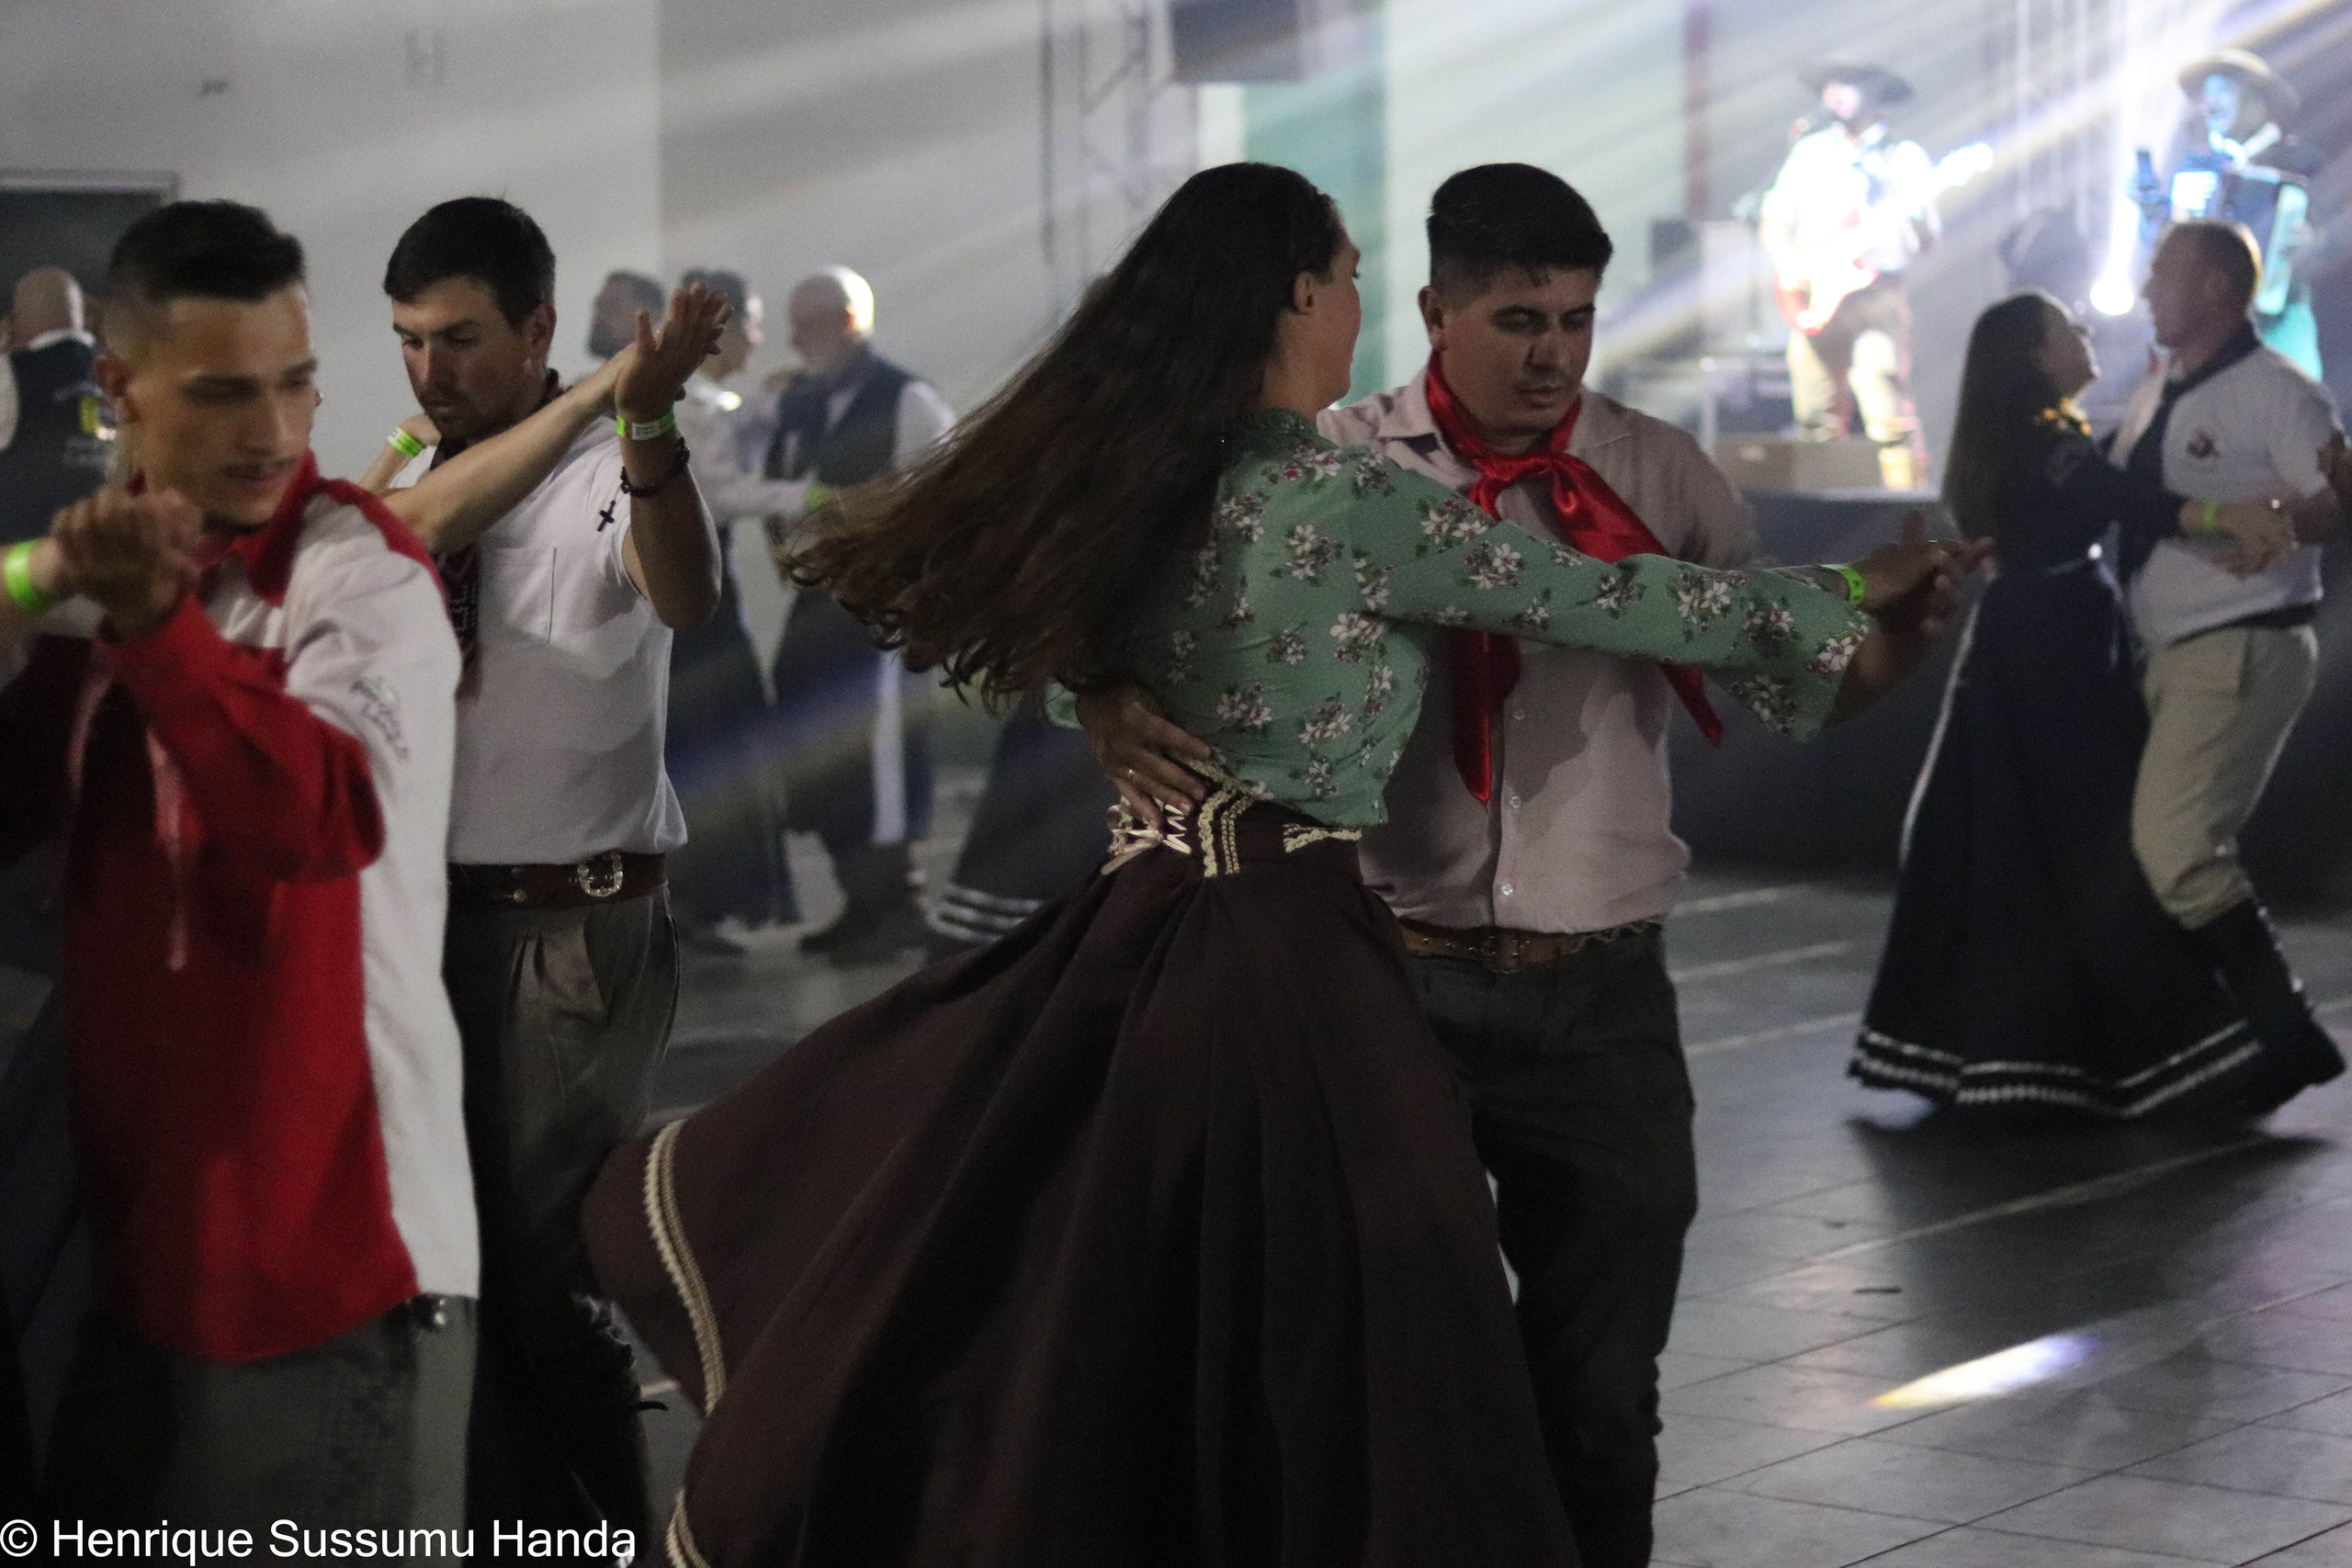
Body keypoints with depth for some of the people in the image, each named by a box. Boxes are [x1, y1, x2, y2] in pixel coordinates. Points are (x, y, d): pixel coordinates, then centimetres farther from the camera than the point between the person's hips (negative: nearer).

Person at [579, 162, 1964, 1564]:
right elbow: (1612, 600, -7)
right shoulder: (1357, 497, -13)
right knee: (1332, 1381, 2)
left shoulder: (1143, 490, 7)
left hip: (1132, 941, 8)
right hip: (1287, 958, -7)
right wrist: (1852, 596, 4)